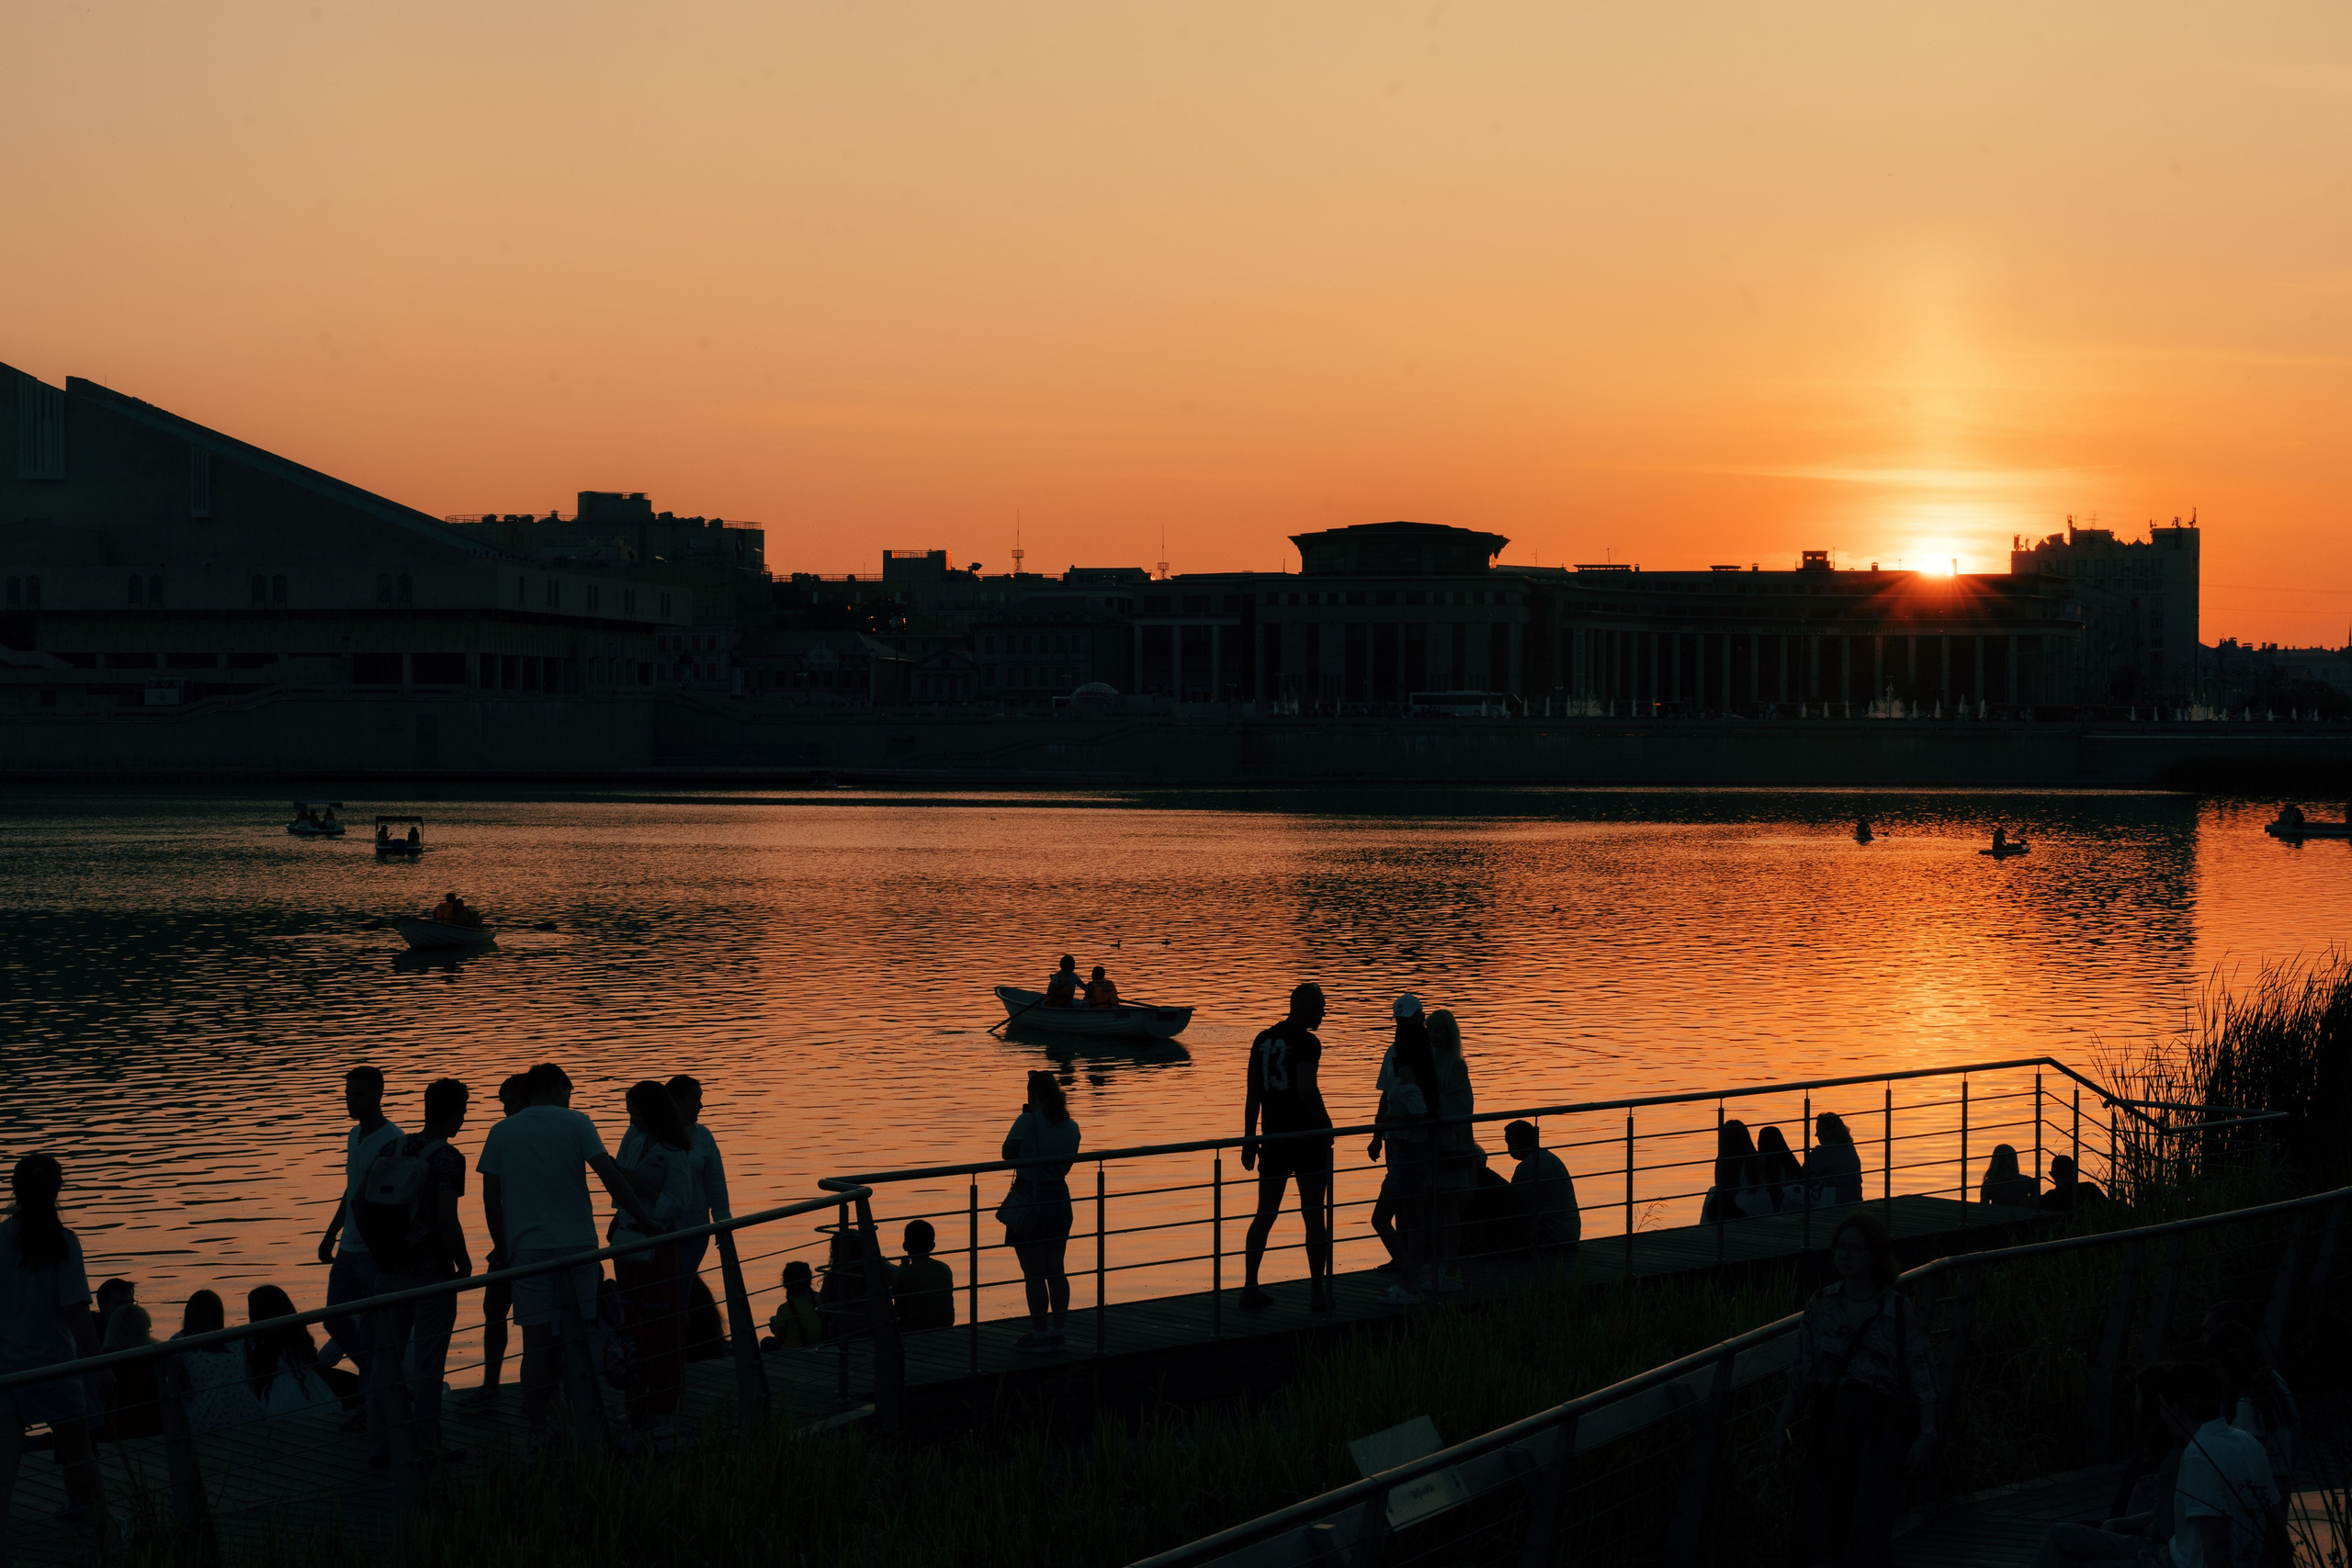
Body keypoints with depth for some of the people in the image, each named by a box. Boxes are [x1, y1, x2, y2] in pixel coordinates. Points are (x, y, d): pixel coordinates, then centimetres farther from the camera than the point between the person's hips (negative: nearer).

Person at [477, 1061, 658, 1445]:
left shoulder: (502, 1132, 8)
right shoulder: (575, 1123, 1)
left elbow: (491, 1198, 8)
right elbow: (609, 1174, -6)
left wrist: (504, 1250, 15)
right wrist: (643, 1217, -3)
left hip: (527, 1248, 1)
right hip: (576, 1243, -1)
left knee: (537, 1343, 0)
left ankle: (539, 1432, -1)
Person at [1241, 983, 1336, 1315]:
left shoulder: (1263, 1039, 10)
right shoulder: (1306, 1042, -10)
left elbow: (1252, 1095, 11)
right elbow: (1307, 1090, -20)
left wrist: (1249, 1139, 16)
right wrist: (1327, 1125, -7)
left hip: (1273, 1138, 6)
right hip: (1307, 1137, -6)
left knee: (1265, 1214, 14)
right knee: (1314, 1217, 0)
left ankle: (1250, 1287, 14)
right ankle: (1318, 1293, 1)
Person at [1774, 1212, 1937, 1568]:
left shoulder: (1899, 1309, 0)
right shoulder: (1821, 1305, 8)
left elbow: (1922, 1378, 0)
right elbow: (1803, 1372, 12)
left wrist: (1927, 1435, -7)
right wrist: (1783, 1426, 9)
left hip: (1880, 1423, -3)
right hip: (1828, 1422, 3)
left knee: (1868, 1524, -9)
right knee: (1818, 1525, -1)